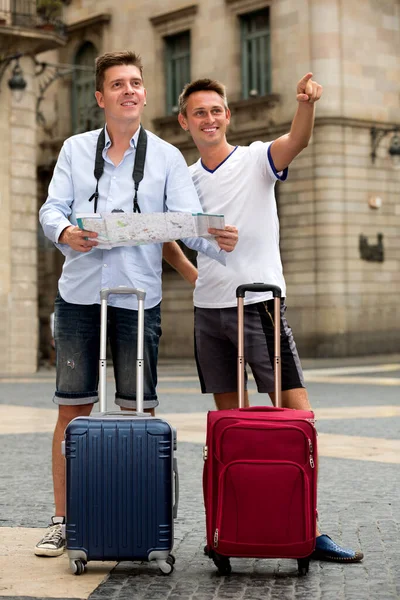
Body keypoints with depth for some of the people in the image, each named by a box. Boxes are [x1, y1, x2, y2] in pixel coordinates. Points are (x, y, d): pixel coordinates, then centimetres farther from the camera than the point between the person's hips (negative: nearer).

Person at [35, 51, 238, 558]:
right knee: (73, 408, 3)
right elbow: (51, 208, 3)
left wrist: (218, 242, -23)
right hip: (79, 292, 1)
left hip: (138, 296, -1)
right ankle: (63, 519, 13)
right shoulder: (75, 149, 11)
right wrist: (64, 233, -20)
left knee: (140, 411, 2)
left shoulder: (166, 157, 8)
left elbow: (189, 221, -1)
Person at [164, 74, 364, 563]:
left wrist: (306, 104, -43)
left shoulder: (256, 159, -2)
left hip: (260, 303, -4)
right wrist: (192, 274, 8)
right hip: (209, 310, 4)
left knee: (296, 412, -9)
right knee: (228, 417, 9)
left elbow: (297, 141, -23)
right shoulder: (184, 179, 10)